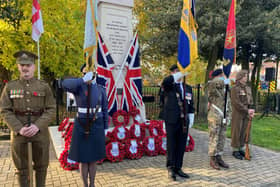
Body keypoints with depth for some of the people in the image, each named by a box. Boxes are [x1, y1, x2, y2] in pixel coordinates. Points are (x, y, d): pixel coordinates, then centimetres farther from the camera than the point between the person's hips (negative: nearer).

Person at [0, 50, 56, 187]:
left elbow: (51, 110, -4)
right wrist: (19, 128, -14)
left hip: (40, 132, 0)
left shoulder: (44, 86, 1)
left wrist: (38, 126, -17)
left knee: (41, 165, 13)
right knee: (21, 167, 12)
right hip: (19, 132, 1)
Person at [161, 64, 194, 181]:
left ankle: (178, 168, 26)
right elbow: (165, 82, -28)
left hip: (183, 121, 5)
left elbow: (191, 105, 16)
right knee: (171, 145, 3)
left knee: (181, 146, 11)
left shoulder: (188, 88, 13)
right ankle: (170, 168, 19)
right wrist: (178, 75, -26)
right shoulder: (169, 86, -2)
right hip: (171, 121, -4)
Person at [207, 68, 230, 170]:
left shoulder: (224, 90, 15)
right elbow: (210, 83, -35)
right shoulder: (212, 89, -9)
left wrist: (227, 116, 13)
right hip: (214, 116, -8)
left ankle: (219, 158, 23)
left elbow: (227, 103, 21)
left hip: (223, 117, 8)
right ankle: (212, 159, 10)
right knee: (214, 138, -1)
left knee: (222, 138, 12)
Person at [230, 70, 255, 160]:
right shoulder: (235, 88, -10)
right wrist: (247, 111, -17)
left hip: (246, 115, 7)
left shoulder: (248, 88, 12)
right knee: (236, 132, 1)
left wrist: (251, 110, -6)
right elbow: (236, 103, -17)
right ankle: (235, 150, 12)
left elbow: (250, 101, 11)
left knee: (244, 132, 11)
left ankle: (241, 149, 24)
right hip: (238, 114, -6)